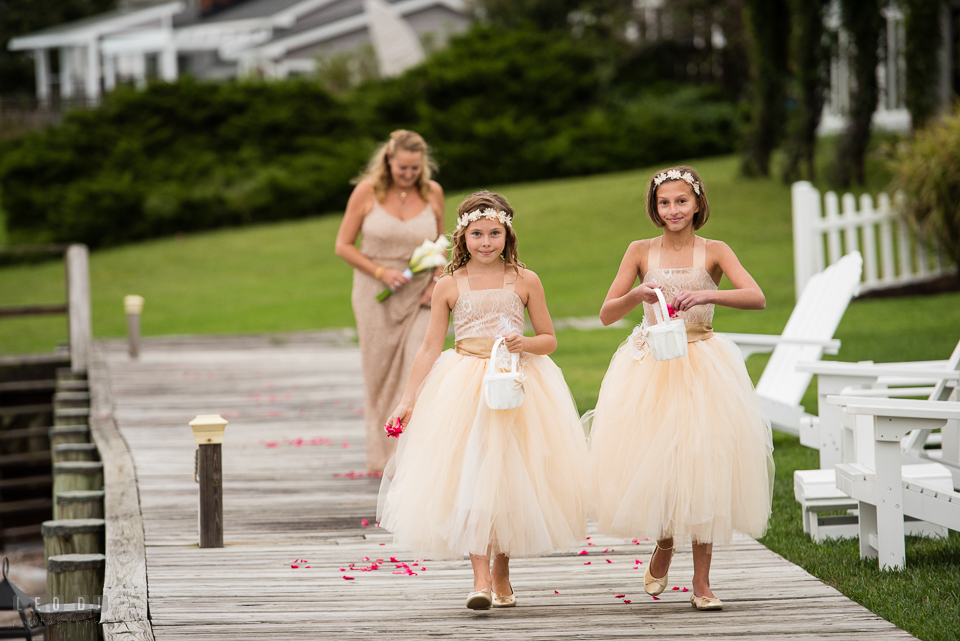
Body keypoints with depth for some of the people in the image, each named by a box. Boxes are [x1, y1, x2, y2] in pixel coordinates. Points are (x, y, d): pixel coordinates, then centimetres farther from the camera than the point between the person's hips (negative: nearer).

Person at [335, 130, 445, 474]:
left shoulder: (432, 193, 0)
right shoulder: (367, 192, -7)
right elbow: (343, 245, -2)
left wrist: (437, 280, -2)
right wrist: (380, 272, -14)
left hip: (420, 300, 1)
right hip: (376, 297, -1)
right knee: (380, 379, 7)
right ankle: (382, 456, 23)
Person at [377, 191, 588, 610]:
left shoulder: (525, 281, 3)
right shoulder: (449, 286, 3)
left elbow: (549, 339, 8)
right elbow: (430, 348, 6)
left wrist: (525, 343, -14)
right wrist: (409, 398, 1)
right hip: (465, 387, -1)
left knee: (511, 480, 5)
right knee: (471, 480, -12)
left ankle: (502, 575, 20)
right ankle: (481, 578, -14)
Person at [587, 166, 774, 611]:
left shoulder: (713, 252, 0)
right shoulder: (641, 252, 5)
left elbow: (757, 298, -15)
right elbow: (607, 314, 2)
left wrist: (707, 295, -30)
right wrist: (637, 294, -18)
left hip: (702, 368, -1)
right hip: (650, 369, 1)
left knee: (702, 465, -6)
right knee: (652, 464, 0)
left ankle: (701, 581, 2)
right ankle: (662, 548, 32)